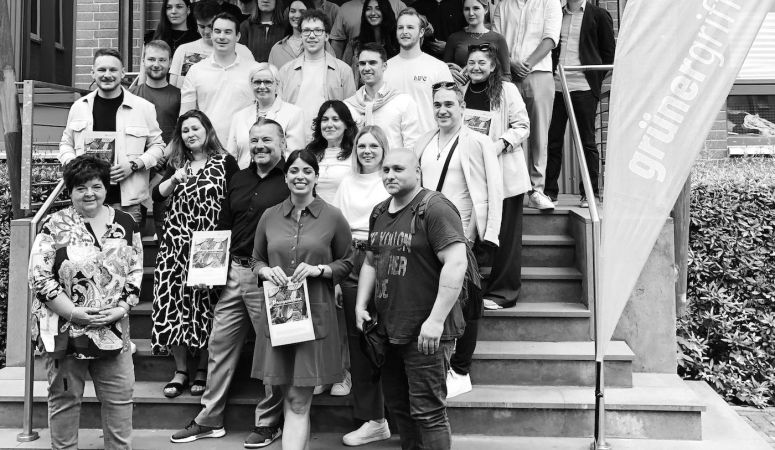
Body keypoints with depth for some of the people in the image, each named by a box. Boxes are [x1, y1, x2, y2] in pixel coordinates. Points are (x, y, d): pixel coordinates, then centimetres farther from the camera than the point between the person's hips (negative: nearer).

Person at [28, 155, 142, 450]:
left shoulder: (125, 224, 5)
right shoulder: (54, 226, -5)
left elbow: (135, 272, 6)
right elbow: (40, 278, -9)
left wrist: (122, 309, -9)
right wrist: (74, 312, -15)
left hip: (113, 329, 2)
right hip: (65, 329, -2)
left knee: (120, 397, 7)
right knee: (64, 398, 10)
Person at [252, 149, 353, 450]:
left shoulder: (333, 217, -1)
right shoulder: (269, 217, 7)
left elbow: (347, 263, 6)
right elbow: (256, 260, 16)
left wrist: (319, 269, -11)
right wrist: (267, 271, -6)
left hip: (315, 315, -3)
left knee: (298, 401, -4)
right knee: (291, 397, 10)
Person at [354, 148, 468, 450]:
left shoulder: (435, 209, -14)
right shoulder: (379, 213, 12)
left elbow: (456, 263, -21)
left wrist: (436, 320, -24)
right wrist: (361, 304, 10)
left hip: (425, 333, -8)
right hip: (387, 329, 8)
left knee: (427, 412, -2)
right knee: (397, 405, 19)